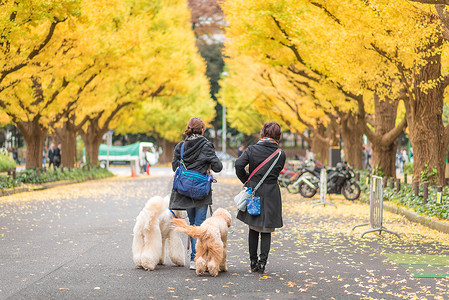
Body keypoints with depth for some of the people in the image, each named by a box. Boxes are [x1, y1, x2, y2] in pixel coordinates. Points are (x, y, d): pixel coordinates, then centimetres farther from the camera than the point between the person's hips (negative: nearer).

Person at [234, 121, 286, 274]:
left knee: (253, 229, 13)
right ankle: (262, 262, -1)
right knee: (266, 230, 7)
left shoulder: (252, 149, -6)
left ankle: (253, 262, 16)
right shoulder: (281, 154, -3)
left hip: (254, 192, 1)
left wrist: (246, 180, -1)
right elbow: (277, 173, 6)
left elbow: (239, 164, -15)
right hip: (271, 194, -1)